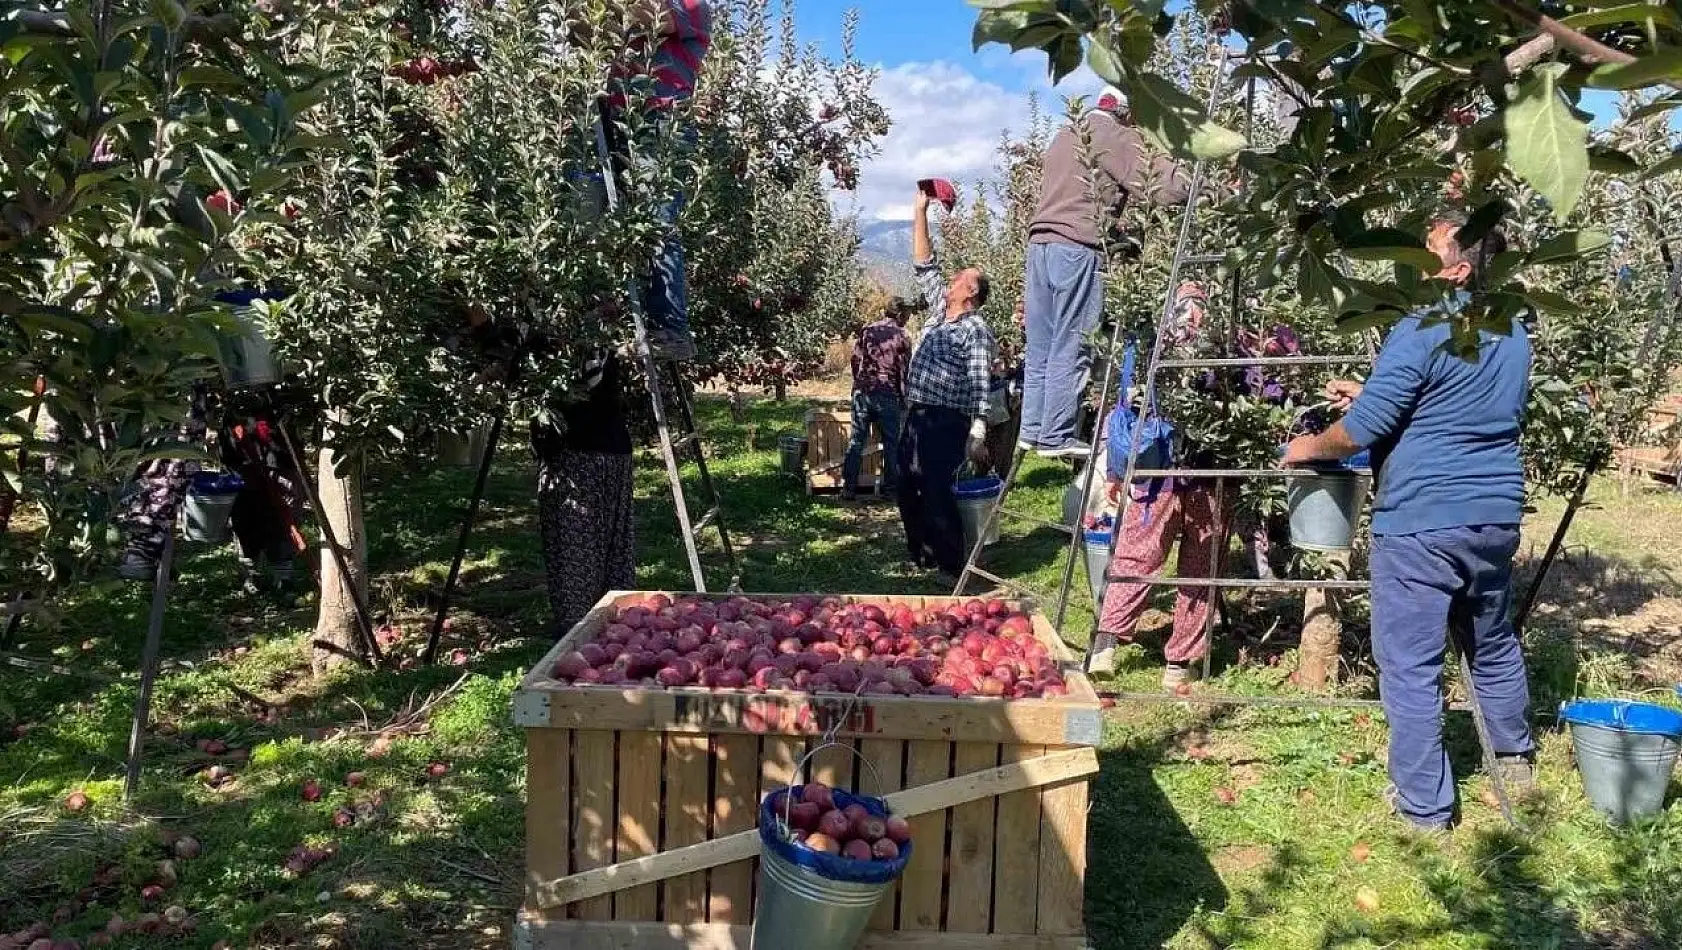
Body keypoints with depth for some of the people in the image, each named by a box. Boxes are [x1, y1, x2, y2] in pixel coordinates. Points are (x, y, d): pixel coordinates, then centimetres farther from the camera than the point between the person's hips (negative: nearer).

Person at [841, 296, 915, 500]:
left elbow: (855, 360, 7)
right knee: (891, 443, 9)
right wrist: (904, 399, 8)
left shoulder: (866, 330, 5)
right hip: (888, 395, -3)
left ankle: (849, 488, 6)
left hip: (862, 391, 3)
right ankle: (889, 487, 13)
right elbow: (904, 371, -2)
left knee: (856, 441, 6)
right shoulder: (901, 337, -3)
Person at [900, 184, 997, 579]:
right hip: (916, 416, 8)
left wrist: (977, 431, -23)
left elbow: (980, 384, -14)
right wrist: (920, 211, 14)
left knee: (937, 492, -8)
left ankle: (952, 565, 3)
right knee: (908, 490, 12)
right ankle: (921, 554, 25)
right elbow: (924, 266, 18)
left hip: (947, 421, -8)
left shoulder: (976, 331, -8)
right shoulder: (939, 311, 14)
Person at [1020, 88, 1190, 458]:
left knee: (1040, 346, 9)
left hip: (1040, 243, 7)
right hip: (1078, 248, -7)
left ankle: (1032, 429, 12)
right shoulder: (1117, 137, -1)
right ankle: (1057, 437, -3)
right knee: (1070, 348, -4)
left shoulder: (1066, 134, 23)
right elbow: (1161, 187, -8)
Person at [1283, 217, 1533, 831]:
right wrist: (1371, 395, 21)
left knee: (1411, 665, 1)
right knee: (1494, 644, 26)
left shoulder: (1420, 332, -15)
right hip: (1496, 516, 8)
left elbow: (1363, 429, -16)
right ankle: (1515, 759, 44)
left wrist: (1309, 448, 3)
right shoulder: (1514, 336, 11)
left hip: (1421, 522, -8)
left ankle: (1424, 804, 9)